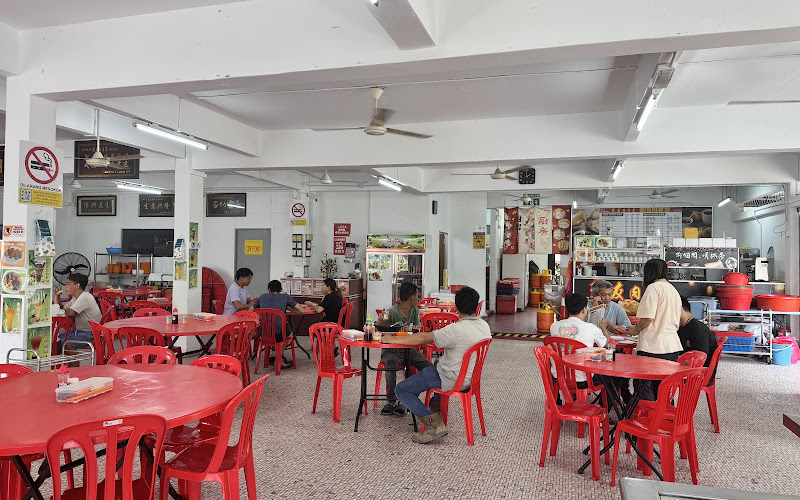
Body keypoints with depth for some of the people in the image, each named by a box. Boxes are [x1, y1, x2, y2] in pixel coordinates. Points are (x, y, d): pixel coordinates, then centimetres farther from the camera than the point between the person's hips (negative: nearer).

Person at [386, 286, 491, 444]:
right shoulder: (484, 326, -3)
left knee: (402, 390, -2)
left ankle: (434, 424, -11)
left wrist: (395, 339, -11)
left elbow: (424, 338, -21)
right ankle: (436, 407, 40)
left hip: (453, 381, -9)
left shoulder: (457, 329, -28)